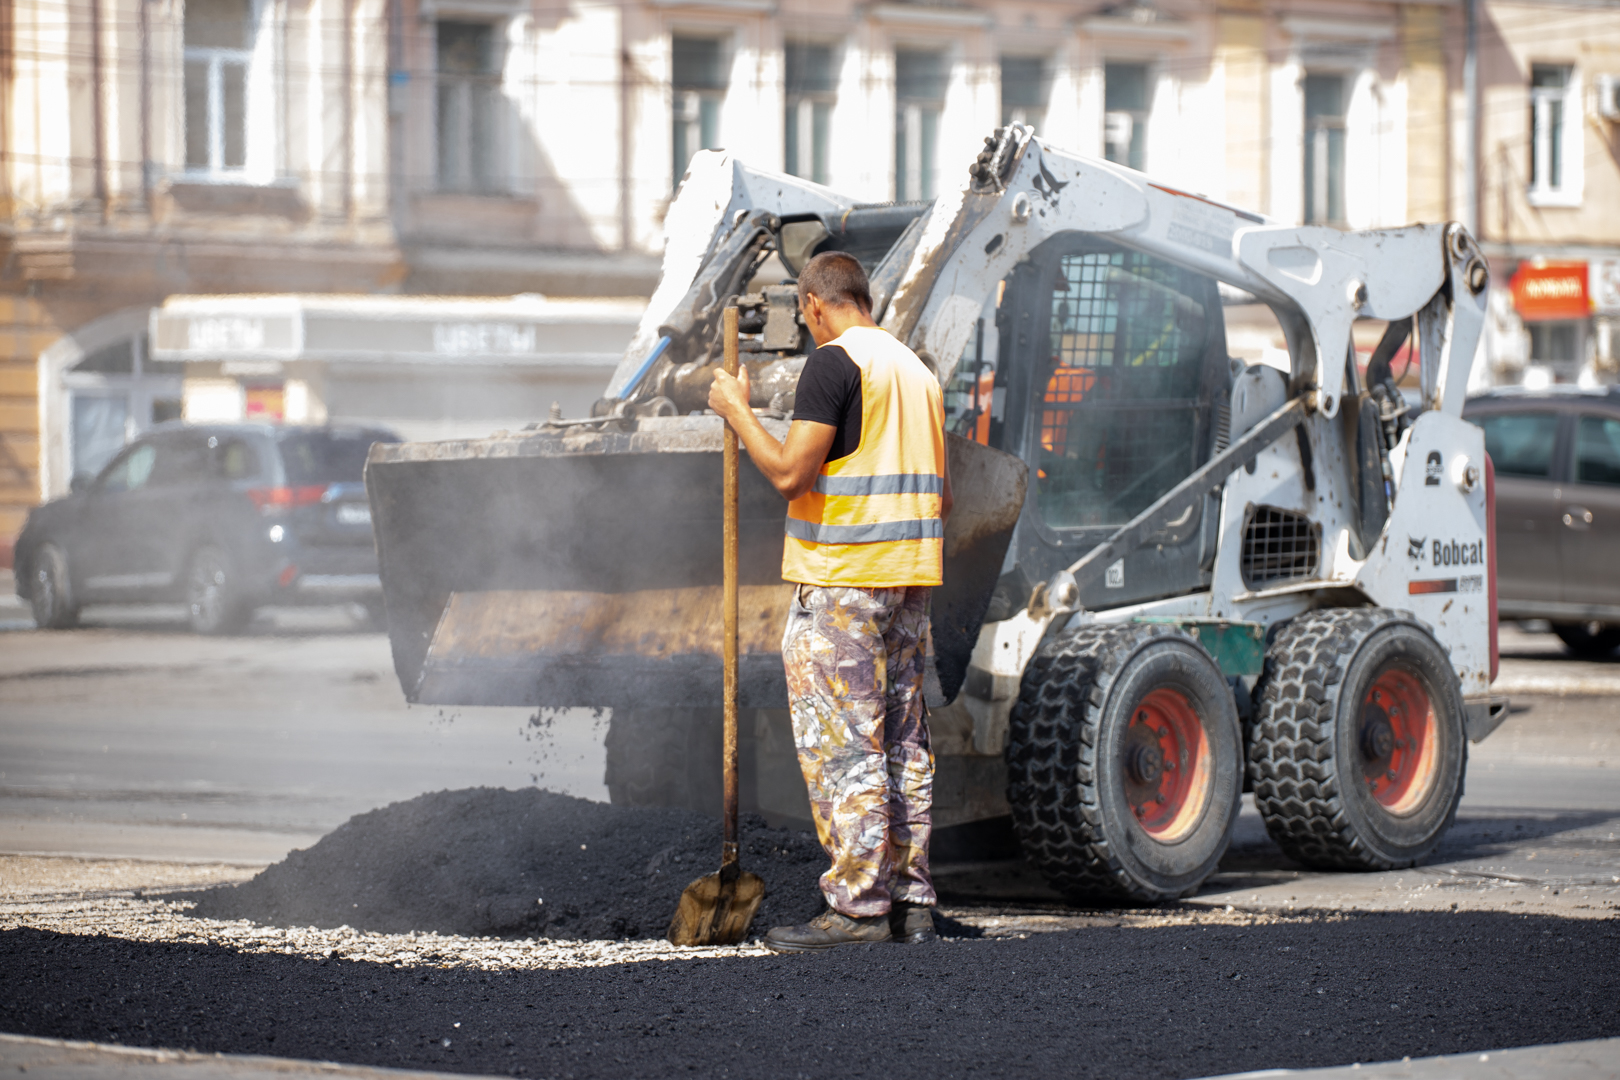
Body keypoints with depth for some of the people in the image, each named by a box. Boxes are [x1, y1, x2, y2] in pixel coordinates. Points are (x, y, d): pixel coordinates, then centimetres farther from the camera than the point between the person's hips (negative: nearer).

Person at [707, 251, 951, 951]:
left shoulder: (833, 363, -9)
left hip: (840, 579, -8)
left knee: (841, 746, -6)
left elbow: (790, 473, -16)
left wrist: (737, 411, -3)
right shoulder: (917, 369, 17)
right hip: (908, 578, 8)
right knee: (903, 743, 11)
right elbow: (940, 495, 19)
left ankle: (858, 907, -8)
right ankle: (911, 901, 13)